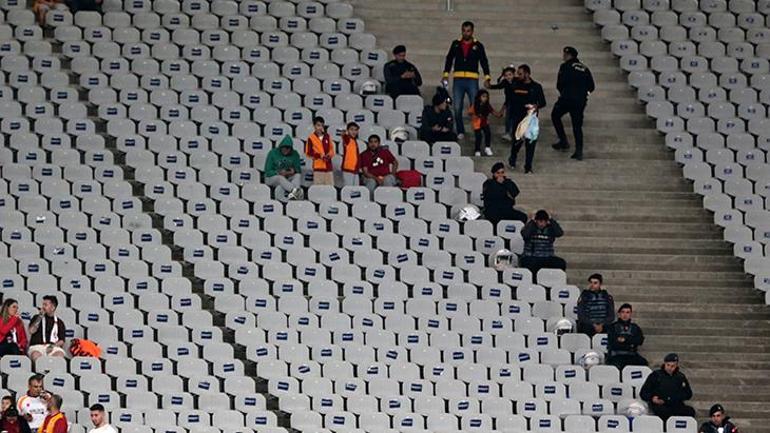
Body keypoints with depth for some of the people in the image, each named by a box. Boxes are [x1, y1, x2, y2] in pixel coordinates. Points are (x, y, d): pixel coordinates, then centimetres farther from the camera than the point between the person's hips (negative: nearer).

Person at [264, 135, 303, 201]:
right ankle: (296, 191, -62)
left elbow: (298, 170, 4)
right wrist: (279, 173, -22)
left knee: (298, 175, -27)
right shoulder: (273, 153, -3)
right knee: (280, 178, -37)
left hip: (288, 179, 3)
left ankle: (292, 194, -54)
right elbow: (268, 171, -6)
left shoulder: (295, 154, 6)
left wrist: (293, 171, -20)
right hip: (272, 178, -3)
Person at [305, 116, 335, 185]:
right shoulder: (311, 138, -4)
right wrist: (319, 156, -15)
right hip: (318, 166, -4)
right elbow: (308, 153, -3)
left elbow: (331, 149, 16)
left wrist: (329, 155, -6)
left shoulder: (327, 136, 8)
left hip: (328, 166, 4)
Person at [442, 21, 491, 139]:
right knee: (457, 108, -1)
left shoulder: (478, 46, 6)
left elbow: (484, 62, 5)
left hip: (472, 80, -2)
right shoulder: (456, 44, 10)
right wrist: (446, 74, 3)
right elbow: (449, 59, 14)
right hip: (458, 79, 2)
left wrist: (487, 77, -7)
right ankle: (460, 132, 8)